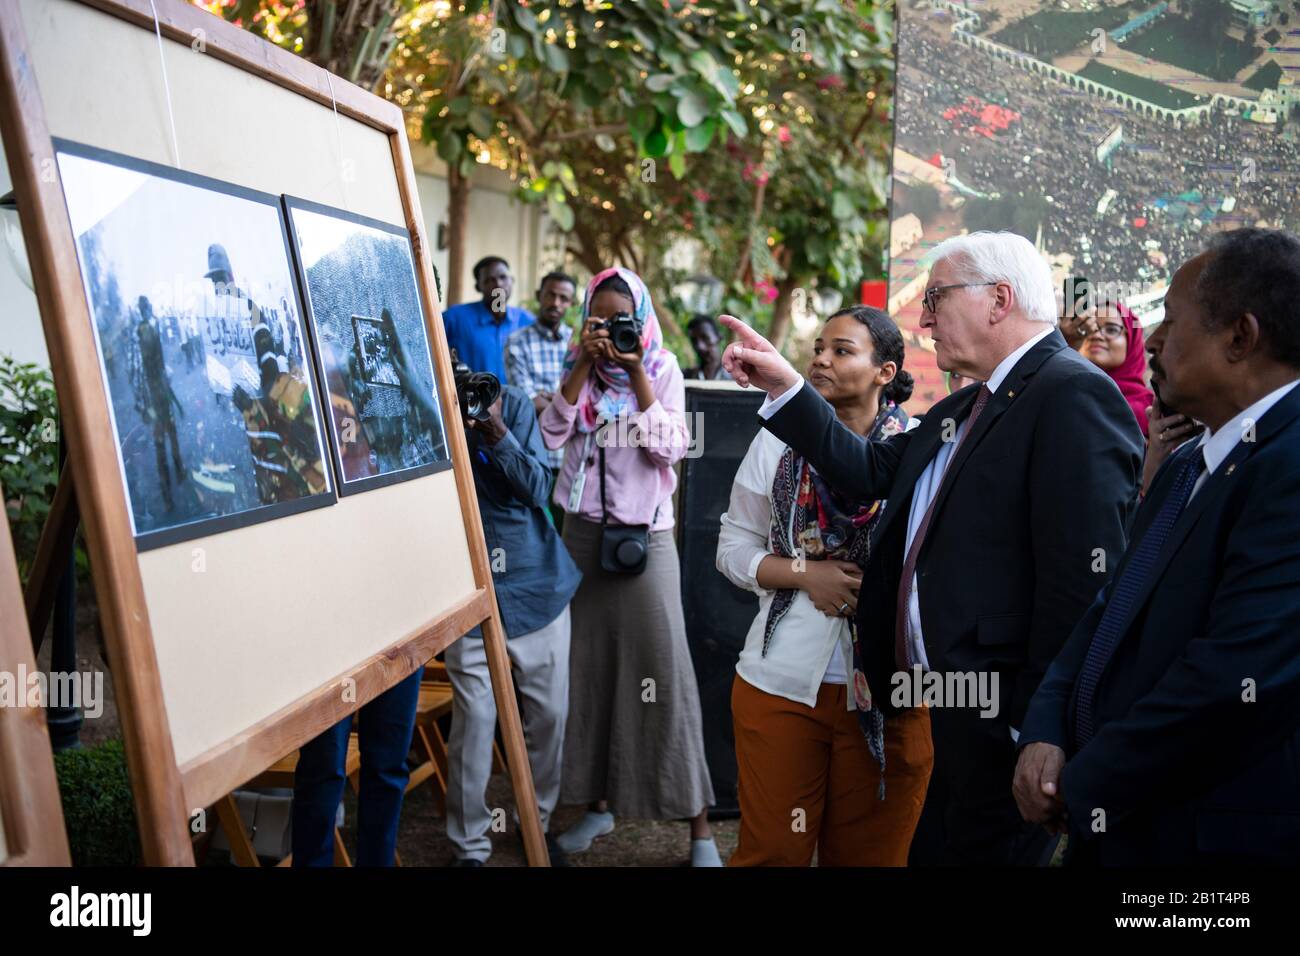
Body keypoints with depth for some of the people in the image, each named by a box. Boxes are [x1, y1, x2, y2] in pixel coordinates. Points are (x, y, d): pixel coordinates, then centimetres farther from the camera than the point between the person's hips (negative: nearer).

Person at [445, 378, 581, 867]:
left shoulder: (511, 403, -4)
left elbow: (539, 489, -7)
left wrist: (498, 435, -23)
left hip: (537, 584, 2)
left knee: (549, 713, 9)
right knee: (474, 721, -5)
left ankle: (537, 822, 29)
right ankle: (469, 846, 12)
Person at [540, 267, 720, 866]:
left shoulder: (663, 368, 0)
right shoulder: (577, 368, 8)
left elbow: (670, 447, -11)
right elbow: (551, 434, -6)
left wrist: (636, 373, -15)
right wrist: (584, 366, -12)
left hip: (645, 534, -3)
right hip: (583, 531, 3)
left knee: (664, 665, -6)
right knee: (589, 662, 5)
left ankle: (698, 823, 0)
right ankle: (598, 801, 19)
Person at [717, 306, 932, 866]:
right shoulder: (779, 439, 3)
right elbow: (733, 546, 6)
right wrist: (806, 574, -10)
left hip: (887, 690, -1)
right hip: (783, 680, 1)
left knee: (870, 852, 12)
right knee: (772, 851, 8)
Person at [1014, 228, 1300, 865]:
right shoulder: (1186, 466, 13)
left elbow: (1238, 674, -27)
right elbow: (1109, 614, 12)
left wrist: (1082, 790, -17)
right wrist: (1045, 734, -4)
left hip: (1222, 836, -8)